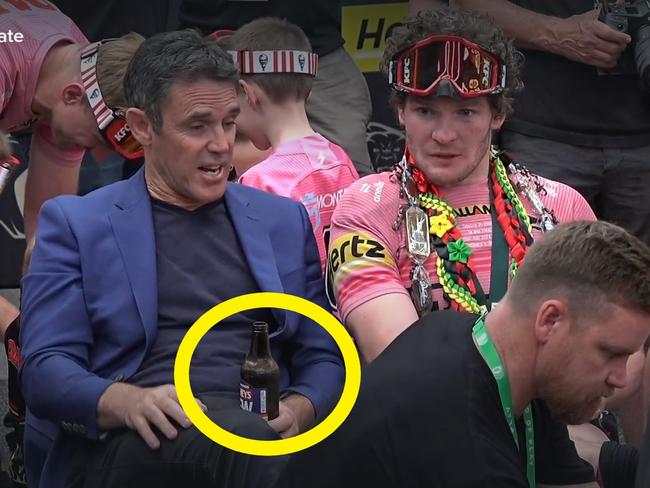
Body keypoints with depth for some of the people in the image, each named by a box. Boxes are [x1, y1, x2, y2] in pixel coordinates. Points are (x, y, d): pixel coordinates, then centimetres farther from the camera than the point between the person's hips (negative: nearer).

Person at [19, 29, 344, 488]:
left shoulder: (284, 221, 21)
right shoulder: (74, 224, 12)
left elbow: (324, 357, 20)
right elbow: (45, 369, 3)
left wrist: (299, 409, -5)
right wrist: (127, 402, -20)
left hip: (256, 432, 3)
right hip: (122, 446, -3)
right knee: (244, 437, -36)